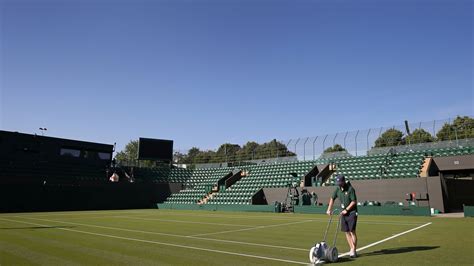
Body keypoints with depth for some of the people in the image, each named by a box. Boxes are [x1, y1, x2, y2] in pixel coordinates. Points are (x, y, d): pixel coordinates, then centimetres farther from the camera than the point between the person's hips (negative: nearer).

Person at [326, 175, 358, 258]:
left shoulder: (350, 189, -15)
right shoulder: (338, 189, 4)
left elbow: (354, 201, -15)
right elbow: (332, 198, 14)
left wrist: (346, 209, -16)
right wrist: (329, 209, 8)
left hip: (352, 212, -6)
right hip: (344, 213, 6)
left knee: (352, 231, -9)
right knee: (346, 232, 8)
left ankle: (354, 251, -2)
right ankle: (351, 249, 18)